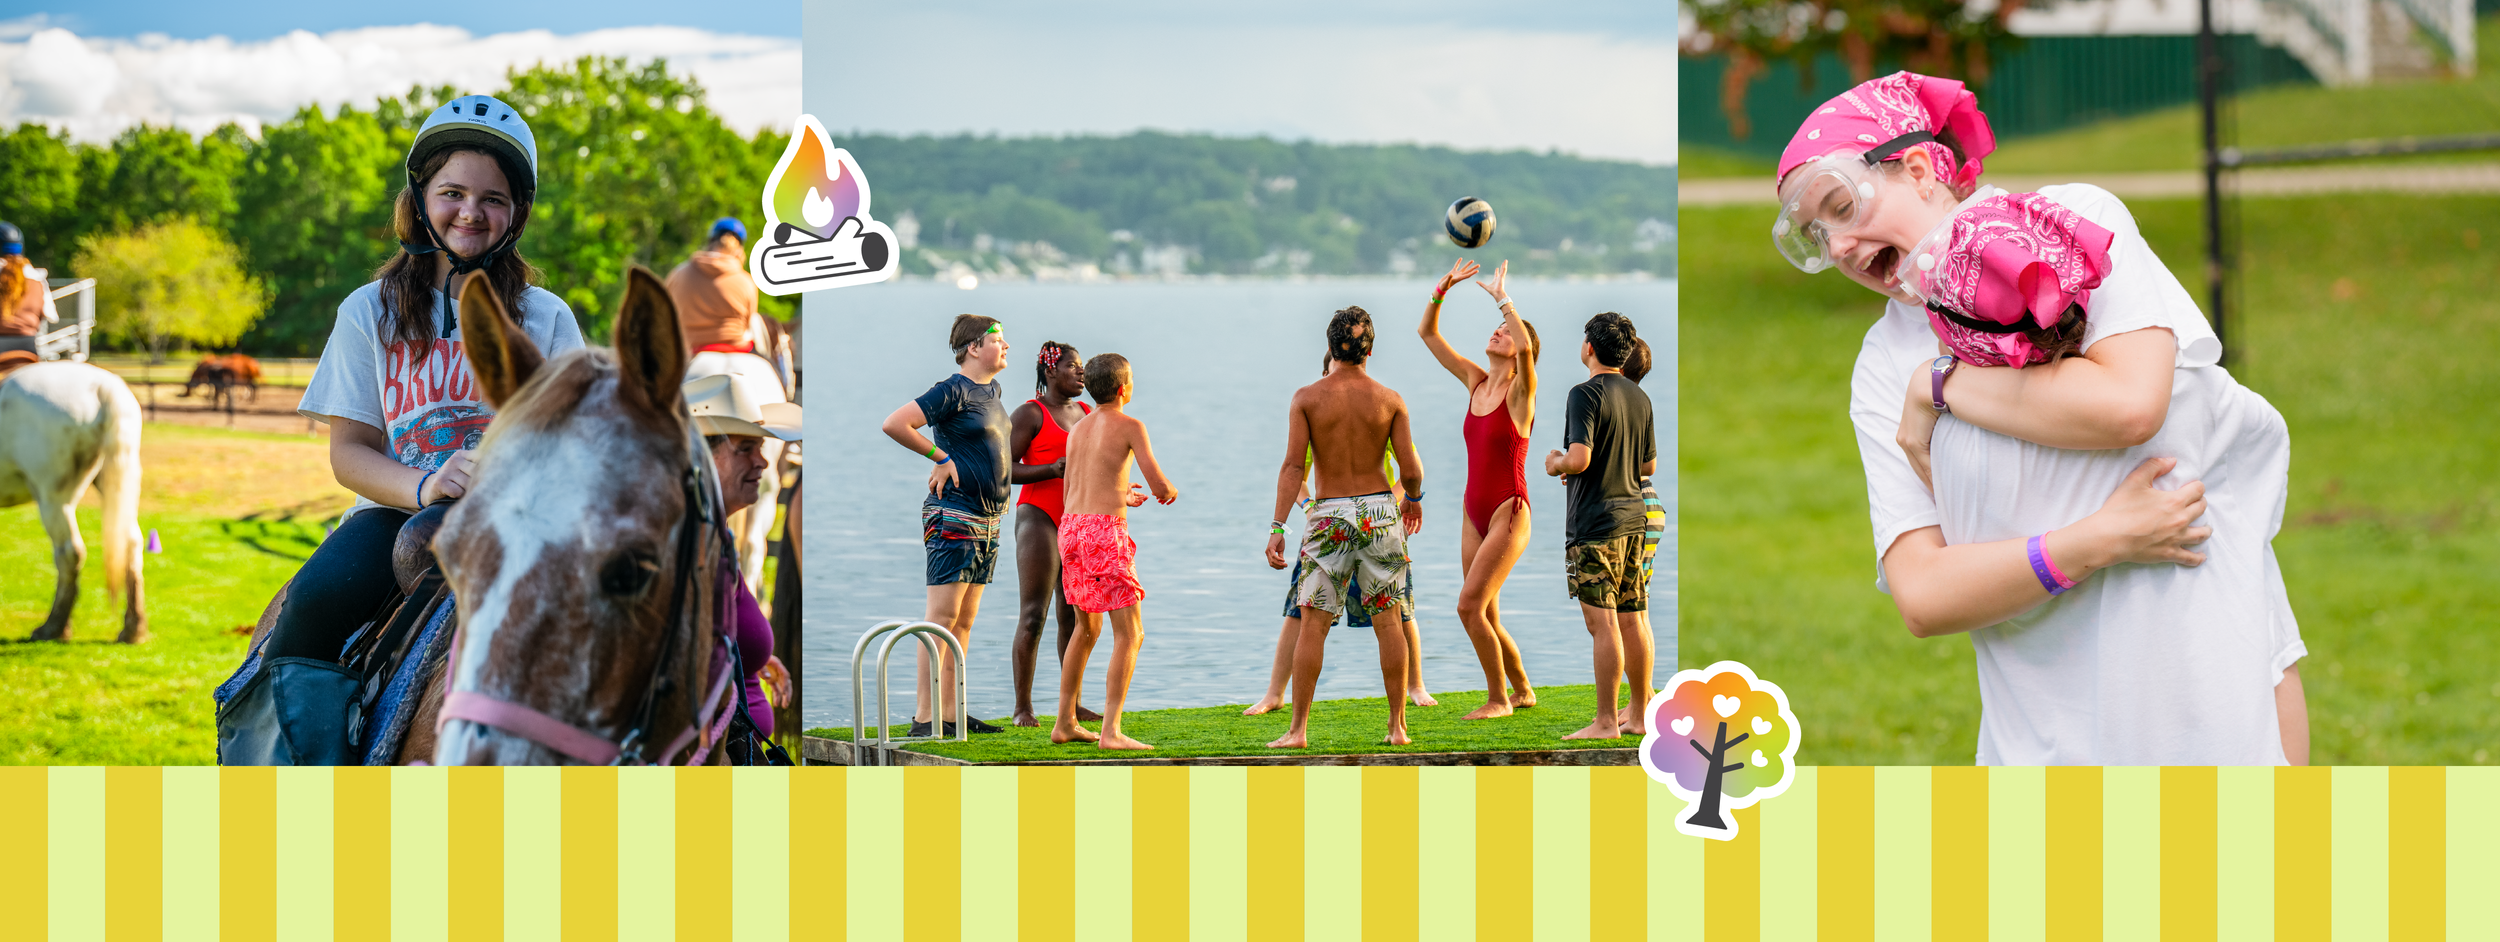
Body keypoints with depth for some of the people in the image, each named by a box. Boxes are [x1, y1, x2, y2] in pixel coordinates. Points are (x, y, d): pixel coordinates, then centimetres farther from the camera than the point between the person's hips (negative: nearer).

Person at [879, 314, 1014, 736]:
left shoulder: (992, 391, 14)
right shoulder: (952, 391, -12)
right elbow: (894, 424, -20)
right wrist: (941, 457, -12)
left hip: (988, 519, 9)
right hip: (954, 516, -9)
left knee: (964, 620, 9)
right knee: (944, 615, -10)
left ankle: (950, 713, 12)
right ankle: (924, 716, -11)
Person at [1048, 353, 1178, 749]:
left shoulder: (1077, 429, 17)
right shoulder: (1130, 426, -3)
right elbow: (1159, 485, -8)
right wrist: (1171, 491, 17)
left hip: (1071, 528, 7)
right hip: (1105, 531, -7)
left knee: (1087, 627, 23)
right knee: (1130, 635, -6)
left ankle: (1065, 723, 25)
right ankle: (1111, 732, -17)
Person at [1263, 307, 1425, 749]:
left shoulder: (1308, 398, -4)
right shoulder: (1389, 400, -2)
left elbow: (1293, 466, -10)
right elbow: (1411, 470, -2)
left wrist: (1277, 527, -11)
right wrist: (1413, 499, 20)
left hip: (1328, 515, -1)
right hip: (1379, 510, 1)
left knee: (1313, 624, 3)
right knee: (1388, 621, 8)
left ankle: (1298, 729, 0)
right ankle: (1398, 726, 10)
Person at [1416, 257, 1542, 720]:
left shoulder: (1521, 391, -9)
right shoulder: (1476, 382, 8)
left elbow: (1525, 345, -31)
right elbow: (1427, 333, 10)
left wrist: (1502, 296, -21)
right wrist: (1443, 288, -2)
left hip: (1508, 514, -7)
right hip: (1475, 513, 7)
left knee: (1470, 606, -14)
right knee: (1486, 618, 10)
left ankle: (1499, 698, -2)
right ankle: (1522, 690, 27)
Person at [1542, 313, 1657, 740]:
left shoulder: (1586, 395, -13)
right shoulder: (1639, 397, 11)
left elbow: (1579, 459, -22)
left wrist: (1555, 463, -2)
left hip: (1594, 523, -8)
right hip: (1633, 516, 8)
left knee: (1603, 624, -7)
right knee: (1634, 620, 11)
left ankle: (1606, 722, -7)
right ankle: (1640, 716, 15)